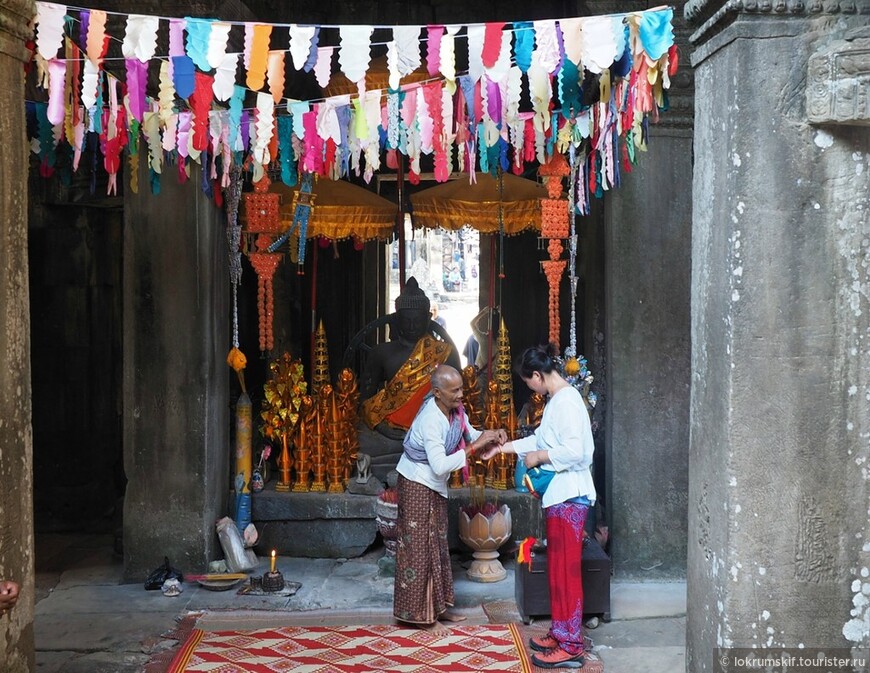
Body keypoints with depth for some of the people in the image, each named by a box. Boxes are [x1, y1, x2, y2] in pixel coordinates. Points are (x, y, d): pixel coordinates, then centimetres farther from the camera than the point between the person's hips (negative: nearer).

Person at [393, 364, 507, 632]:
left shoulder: (454, 410, -5)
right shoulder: (431, 420, -30)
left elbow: (469, 434, 9)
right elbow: (440, 465, -35)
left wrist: (490, 435, -12)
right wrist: (475, 446, -33)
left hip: (434, 486, 9)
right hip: (417, 484, -9)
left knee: (437, 545, 14)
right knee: (418, 547, -2)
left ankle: (438, 605, 24)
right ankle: (418, 613, 5)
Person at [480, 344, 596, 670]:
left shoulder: (566, 401, -18)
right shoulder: (557, 400, 13)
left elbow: (574, 450, -26)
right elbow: (541, 438, 25)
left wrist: (538, 457, -14)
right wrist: (503, 447, 23)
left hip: (569, 496, -10)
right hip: (560, 494, 10)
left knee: (566, 569, -5)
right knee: (558, 567, 15)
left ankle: (570, 646, 0)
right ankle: (561, 634, 24)